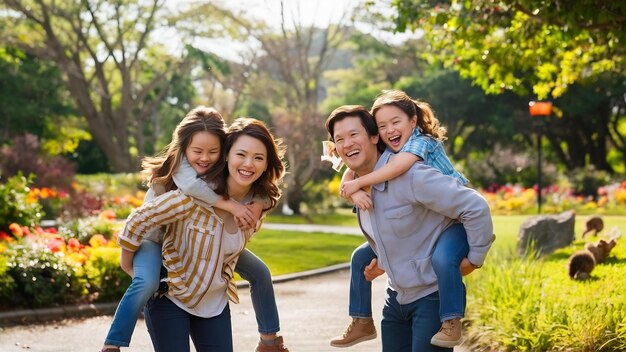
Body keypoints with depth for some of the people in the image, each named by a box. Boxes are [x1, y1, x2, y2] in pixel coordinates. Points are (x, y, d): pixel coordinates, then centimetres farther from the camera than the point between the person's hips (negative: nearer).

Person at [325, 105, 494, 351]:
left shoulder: (410, 175, -22)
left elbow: (475, 206, -23)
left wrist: (475, 258, -16)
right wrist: (383, 262, 13)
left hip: (433, 296, -8)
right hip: (397, 296, 8)